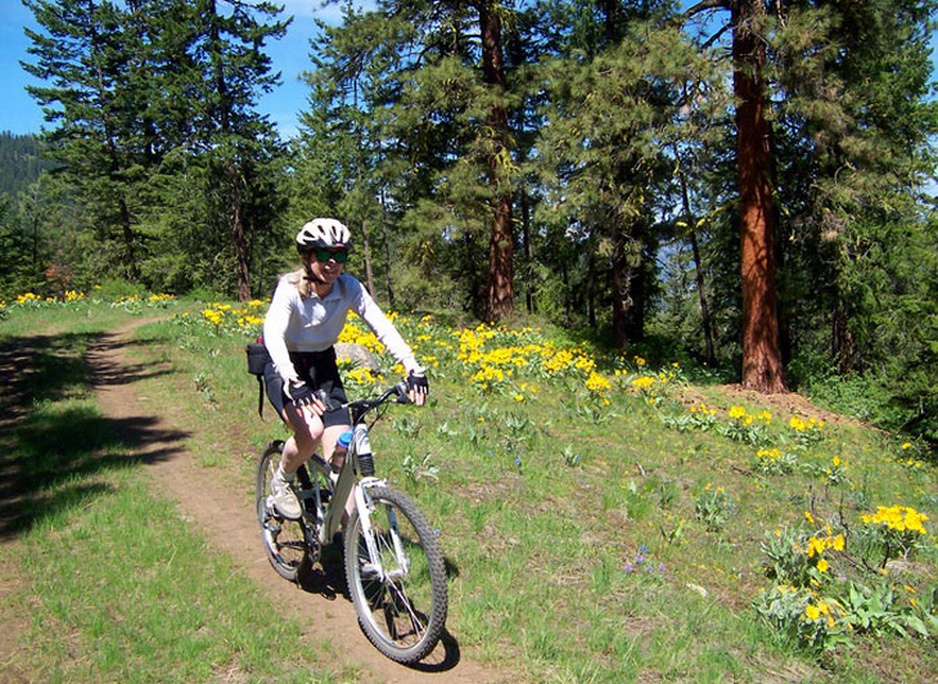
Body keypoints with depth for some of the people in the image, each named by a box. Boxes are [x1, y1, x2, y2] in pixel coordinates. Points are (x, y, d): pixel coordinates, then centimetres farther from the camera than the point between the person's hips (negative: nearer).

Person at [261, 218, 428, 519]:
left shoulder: (350, 288, -14)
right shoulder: (290, 289, -23)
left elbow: (383, 327, -21)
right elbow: (273, 335, -38)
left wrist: (414, 370, -35)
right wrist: (294, 383, -54)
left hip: (323, 366, 3)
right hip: (285, 369, -3)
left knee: (341, 452, -11)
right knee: (311, 431, -29)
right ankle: (282, 480, 4)